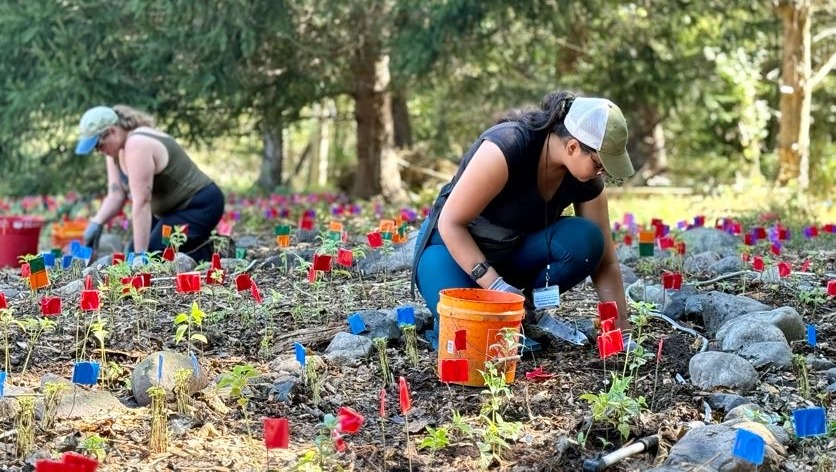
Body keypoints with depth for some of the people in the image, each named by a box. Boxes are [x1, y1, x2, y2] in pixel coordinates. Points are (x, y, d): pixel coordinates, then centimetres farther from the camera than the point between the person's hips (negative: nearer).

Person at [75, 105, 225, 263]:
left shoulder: (138, 146, -27)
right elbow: (116, 194, 1)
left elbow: (141, 202, -30)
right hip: (173, 208, 10)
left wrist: (141, 254, -31)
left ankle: (209, 253, -2)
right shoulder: (117, 149, 3)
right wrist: (96, 223, -17)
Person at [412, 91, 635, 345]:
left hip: (514, 252, 5)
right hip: (454, 246, -5)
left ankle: (522, 310, -5)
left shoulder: (587, 180, -13)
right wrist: (496, 287, -32)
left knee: (584, 240, -24)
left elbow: (605, 260, -7)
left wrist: (621, 329, -12)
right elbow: (451, 223, -27)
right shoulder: (507, 146, -31)